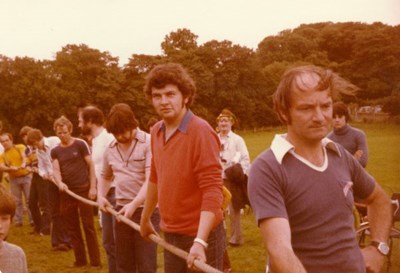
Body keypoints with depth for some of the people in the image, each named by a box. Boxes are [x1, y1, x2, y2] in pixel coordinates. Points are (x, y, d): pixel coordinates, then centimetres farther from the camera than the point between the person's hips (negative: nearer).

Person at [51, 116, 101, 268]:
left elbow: (91, 165, -3)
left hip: (83, 190, -4)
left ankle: (95, 261, 5)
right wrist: (59, 183, -24)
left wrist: (93, 187, -10)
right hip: (66, 192, 4)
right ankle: (80, 260, 20)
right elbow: (56, 170, -3)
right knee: (72, 228, 9)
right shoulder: (55, 151, 8)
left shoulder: (80, 144, -3)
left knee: (88, 226, -2)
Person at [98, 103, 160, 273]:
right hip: (122, 210, 6)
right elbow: (105, 176, 24)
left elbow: (151, 180, -19)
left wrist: (134, 204, -29)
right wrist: (101, 196, 6)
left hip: (147, 210, -6)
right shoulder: (111, 149, 8)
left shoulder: (149, 143, -11)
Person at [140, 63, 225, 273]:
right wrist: (145, 219, 25)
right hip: (170, 234, 7)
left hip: (200, 236, -7)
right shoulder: (156, 131, 4)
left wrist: (200, 241, -29)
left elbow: (213, 191, -21)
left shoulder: (201, 132, -17)